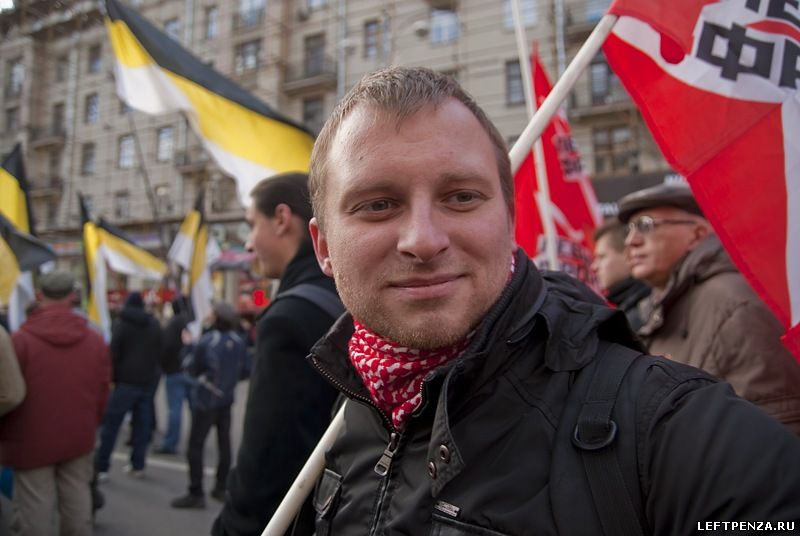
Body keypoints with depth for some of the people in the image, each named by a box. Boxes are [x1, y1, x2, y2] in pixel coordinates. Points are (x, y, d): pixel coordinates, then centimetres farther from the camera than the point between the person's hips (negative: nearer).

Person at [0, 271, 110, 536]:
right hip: (78, 438, 4)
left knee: (35, 510, 5)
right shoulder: (96, 340, 0)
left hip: (32, 440, -4)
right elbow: (102, 393, 6)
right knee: (77, 506, 15)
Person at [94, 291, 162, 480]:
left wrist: (113, 377, 0)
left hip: (126, 381, -4)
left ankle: (101, 468, 1)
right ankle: (138, 465, 10)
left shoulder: (121, 323, -4)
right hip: (149, 381, 5)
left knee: (110, 424, 1)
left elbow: (114, 353, -8)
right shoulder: (154, 323, 12)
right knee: (142, 424, 8)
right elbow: (159, 351, 15)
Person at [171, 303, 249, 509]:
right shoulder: (239, 342, -4)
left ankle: (196, 493, 1)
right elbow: (245, 371, 3)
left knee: (195, 445, 1)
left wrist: (189, 346, 7)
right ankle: (221, 488, 24)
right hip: (226, 399, 5)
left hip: (206, 399, -5)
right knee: (224, 443, 15)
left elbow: (190, 367, -5)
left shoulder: (206, 341, -16)